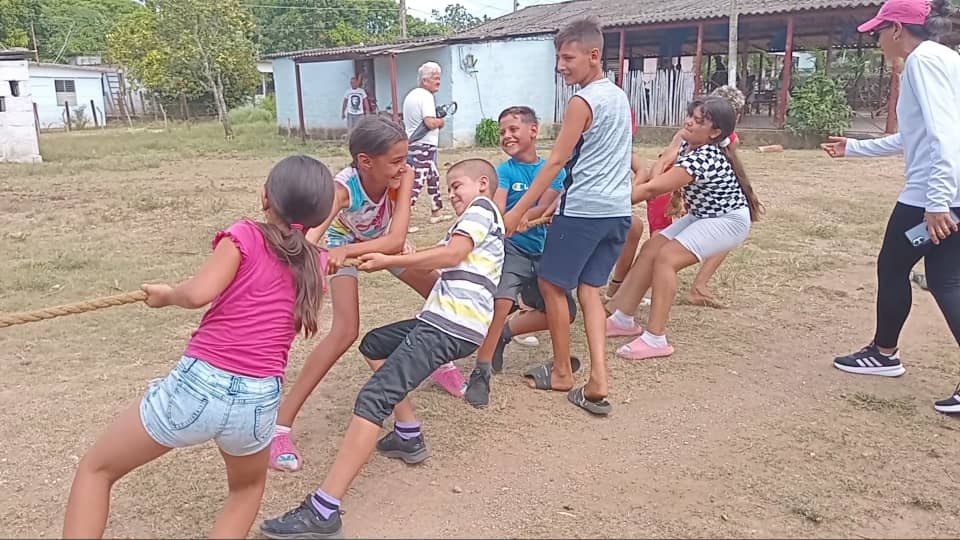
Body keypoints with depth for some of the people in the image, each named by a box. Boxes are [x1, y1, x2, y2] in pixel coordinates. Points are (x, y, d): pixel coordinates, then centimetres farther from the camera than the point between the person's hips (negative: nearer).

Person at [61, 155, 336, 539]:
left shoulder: (246, 235, -3)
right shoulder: (315, 265, 9)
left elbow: (198, 294, -14)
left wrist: (167, 295, 4)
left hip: (199, 385, -3)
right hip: (258, 400, 4)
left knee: (95, 469, 23)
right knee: (248, 486, 36)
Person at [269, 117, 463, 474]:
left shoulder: (403, 176, -33)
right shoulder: (343, 187, -40)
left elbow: (396, 241, -40)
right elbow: (312, 236, -55)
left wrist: (345, 251, -56)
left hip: (383, 242, 5)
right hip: (343, 244, -4)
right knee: (346, 332, -22)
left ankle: (440, 365, 37)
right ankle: (280, 424, -14)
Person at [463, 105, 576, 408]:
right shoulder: (504, 171, -1)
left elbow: (548, 207, -8)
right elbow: (497, 214, -15)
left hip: (542, 252, 5)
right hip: (510, 248, -5)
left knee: (564, 311, 5)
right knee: (501, 301, -30)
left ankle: (504, 333, 22)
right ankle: (481, 373, -19)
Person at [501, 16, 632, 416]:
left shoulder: (583, 101, -12)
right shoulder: (619, 96, 15)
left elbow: (556, 161, -14)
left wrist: (517, 211, -11)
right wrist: (551, 206, 26)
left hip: (584, 210, -8)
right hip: (618, 210, 8)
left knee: (552, 285, 8)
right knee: (588, 289, 11)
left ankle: (562, 372, 20)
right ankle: (598, 383, 2)